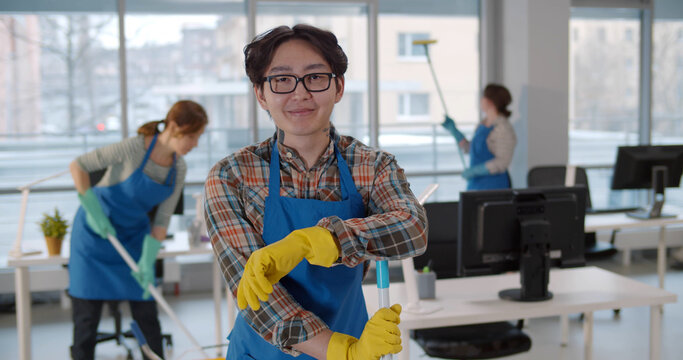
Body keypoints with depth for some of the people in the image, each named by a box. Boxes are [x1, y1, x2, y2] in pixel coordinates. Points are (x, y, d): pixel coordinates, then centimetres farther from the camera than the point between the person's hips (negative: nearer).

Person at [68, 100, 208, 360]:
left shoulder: (178, 169, -7)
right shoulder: (133, 149, -26)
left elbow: (162, 219, -4)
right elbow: (78, 166, -17)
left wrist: (148, 260, -11)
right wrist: (94, 210, -20)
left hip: (134, 235, 5)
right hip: (95, 232, -5)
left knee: (146, 312, 5)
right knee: (87, 315, -1)